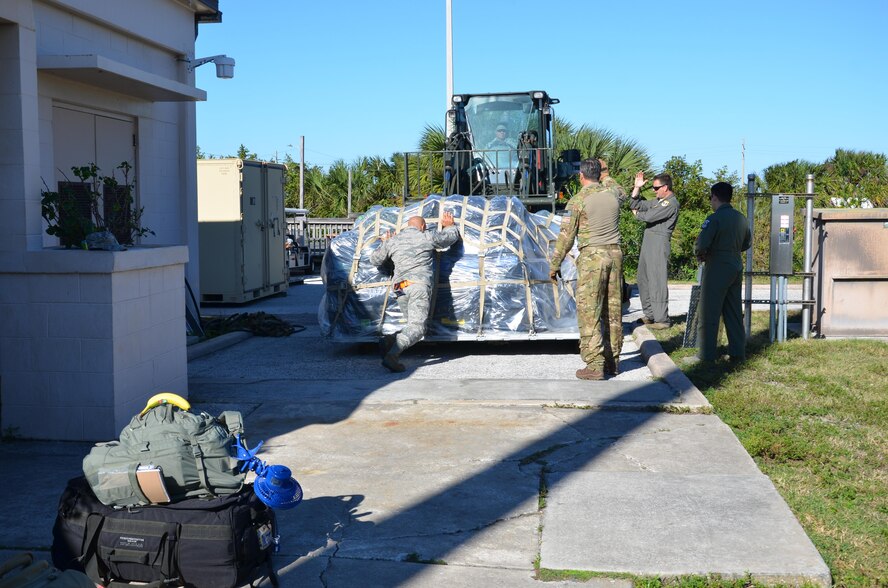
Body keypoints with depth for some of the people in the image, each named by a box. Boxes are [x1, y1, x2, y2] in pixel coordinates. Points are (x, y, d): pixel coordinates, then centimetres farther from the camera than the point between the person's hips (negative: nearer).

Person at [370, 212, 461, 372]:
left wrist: (385, 243, 44)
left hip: (400, 288, 5)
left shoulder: (392, 241, 18)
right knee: (417, 327, -14)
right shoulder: (427, 237, 11)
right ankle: (391, 354, -35)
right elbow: (452, 236, 25)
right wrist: (449, 225, 47)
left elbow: (374, 259, 27)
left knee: (413, 324, 16)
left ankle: (390, 340, -11)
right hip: (419, 285, -5)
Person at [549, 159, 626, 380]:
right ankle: (612, 361, 17)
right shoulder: (613, 195, 7)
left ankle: (595, 365, -9)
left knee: (589, 311, -4)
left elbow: (566, 236, -8)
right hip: (615, 253, 6)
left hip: (592, 256, -6)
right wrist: (605, 177, 53)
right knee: (613, 310, 11)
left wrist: (555, 264, 2)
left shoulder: (578, 200, -8)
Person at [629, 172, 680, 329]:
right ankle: (650, 315, 23)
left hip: (659, 243, -10)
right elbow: (634, 205, 21)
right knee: (643, 279, 14)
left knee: (657, 282, -10)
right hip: (647, 241, 10)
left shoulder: (671, 203, -11)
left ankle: (662, 320, -8)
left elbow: (649, 216, -17)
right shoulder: (657, 201, 18)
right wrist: (637, 187, 10)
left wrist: (637, 214, 4)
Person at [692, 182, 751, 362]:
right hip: (736, 268, 7)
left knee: (709, 313, 0)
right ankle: (737, 351, 17)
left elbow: (701, 244, -22)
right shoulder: (741, 218, 8)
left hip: (717, 269, -7)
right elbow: (746, 244, 18)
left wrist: (700, 254, -2)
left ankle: (707, 353, 3)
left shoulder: (714, 219, -15)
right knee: (734, 312, 14)